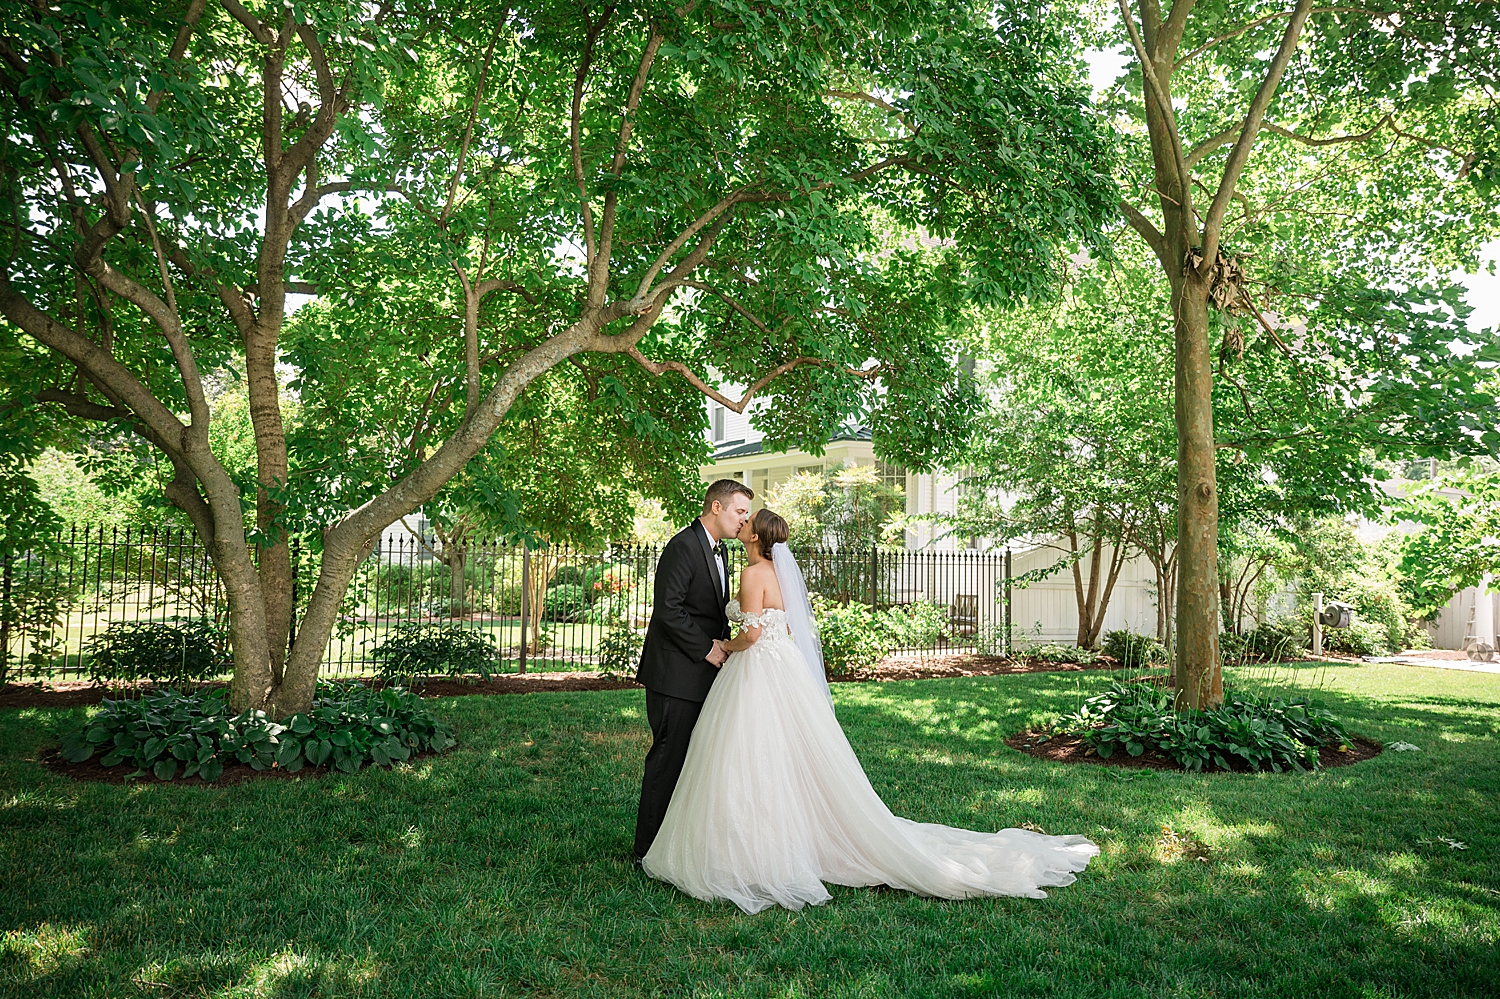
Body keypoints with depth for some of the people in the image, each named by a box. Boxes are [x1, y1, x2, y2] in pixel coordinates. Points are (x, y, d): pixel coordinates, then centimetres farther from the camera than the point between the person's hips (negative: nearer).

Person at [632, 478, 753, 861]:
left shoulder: (719, 550, 15)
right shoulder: (684, 546, -15)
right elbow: (668, 610, -21)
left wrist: (724, 643, 3)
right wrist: (707, 648, -15)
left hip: (702, 672, 9)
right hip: (676, 674, -9)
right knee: (669, 757, -3)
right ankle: (649, 851, 7)